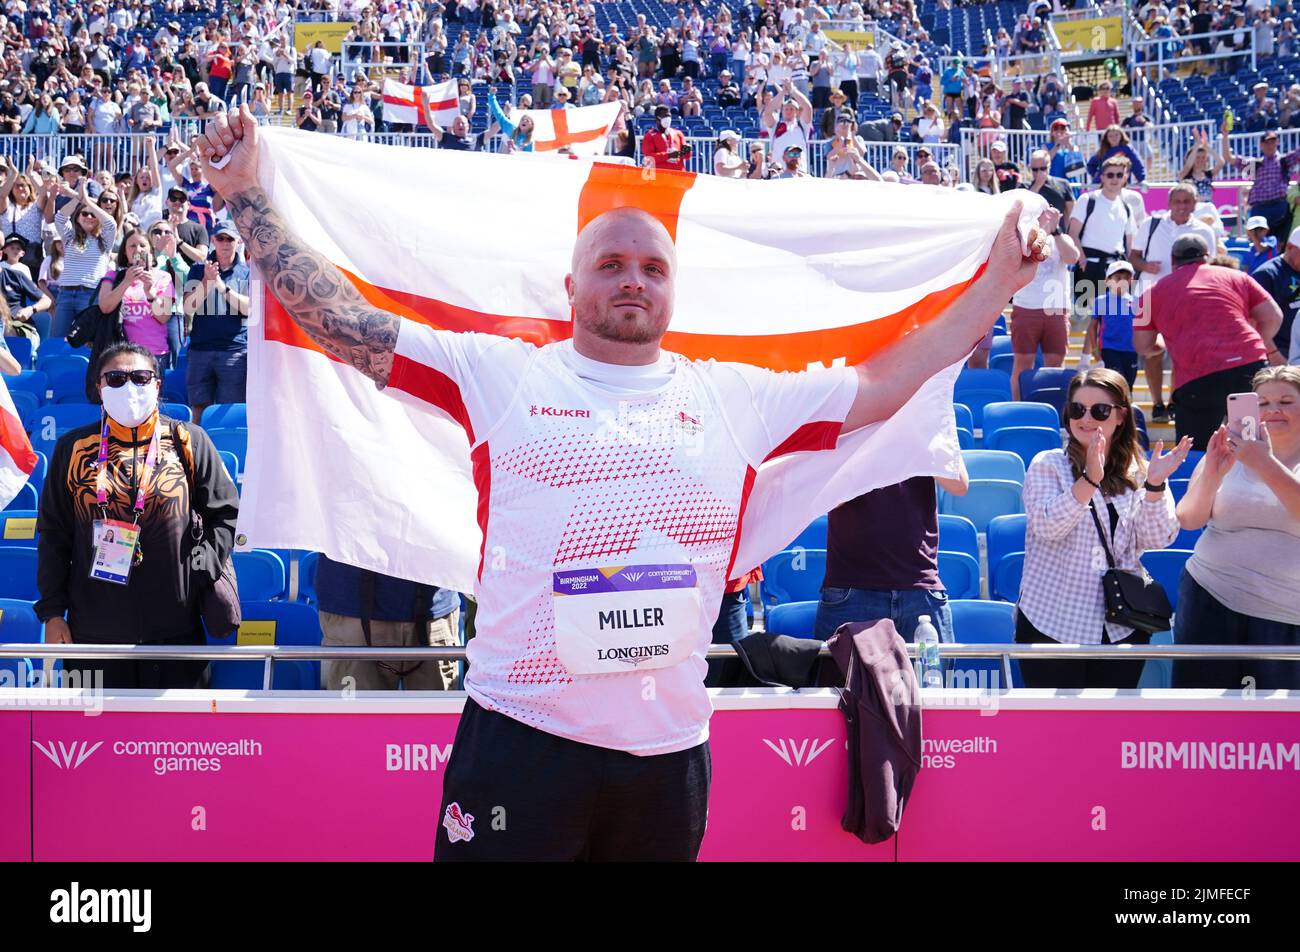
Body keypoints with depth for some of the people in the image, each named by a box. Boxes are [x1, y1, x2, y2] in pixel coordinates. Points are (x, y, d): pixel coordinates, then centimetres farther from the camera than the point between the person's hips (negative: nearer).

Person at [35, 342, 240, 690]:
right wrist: (52, 612, 4)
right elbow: (53, 534, 8)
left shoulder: (188, 442, 3)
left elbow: (225, 513, 7)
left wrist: (200, 571, -6)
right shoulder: (74, 448, 5)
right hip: (94, 630, 0)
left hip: (175, 629, 0)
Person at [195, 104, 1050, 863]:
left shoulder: (738, 397, 13)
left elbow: (878, 386, 18)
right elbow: (346, 322, 4)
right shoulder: (497, 373, 6)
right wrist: (249, 196, 1)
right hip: (521, 738, -3)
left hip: (671, 751, 3)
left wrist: (997, 283, 17)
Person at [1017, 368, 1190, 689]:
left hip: (1121, 628, 3)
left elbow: (1158, 539, -2)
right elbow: (1047, 526, -18)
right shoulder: (1048, 465, -2)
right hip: (1053, 623, -3)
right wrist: (1090, 479, -29)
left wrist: (1155, 485, -17)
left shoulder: (1137, 473, 7)